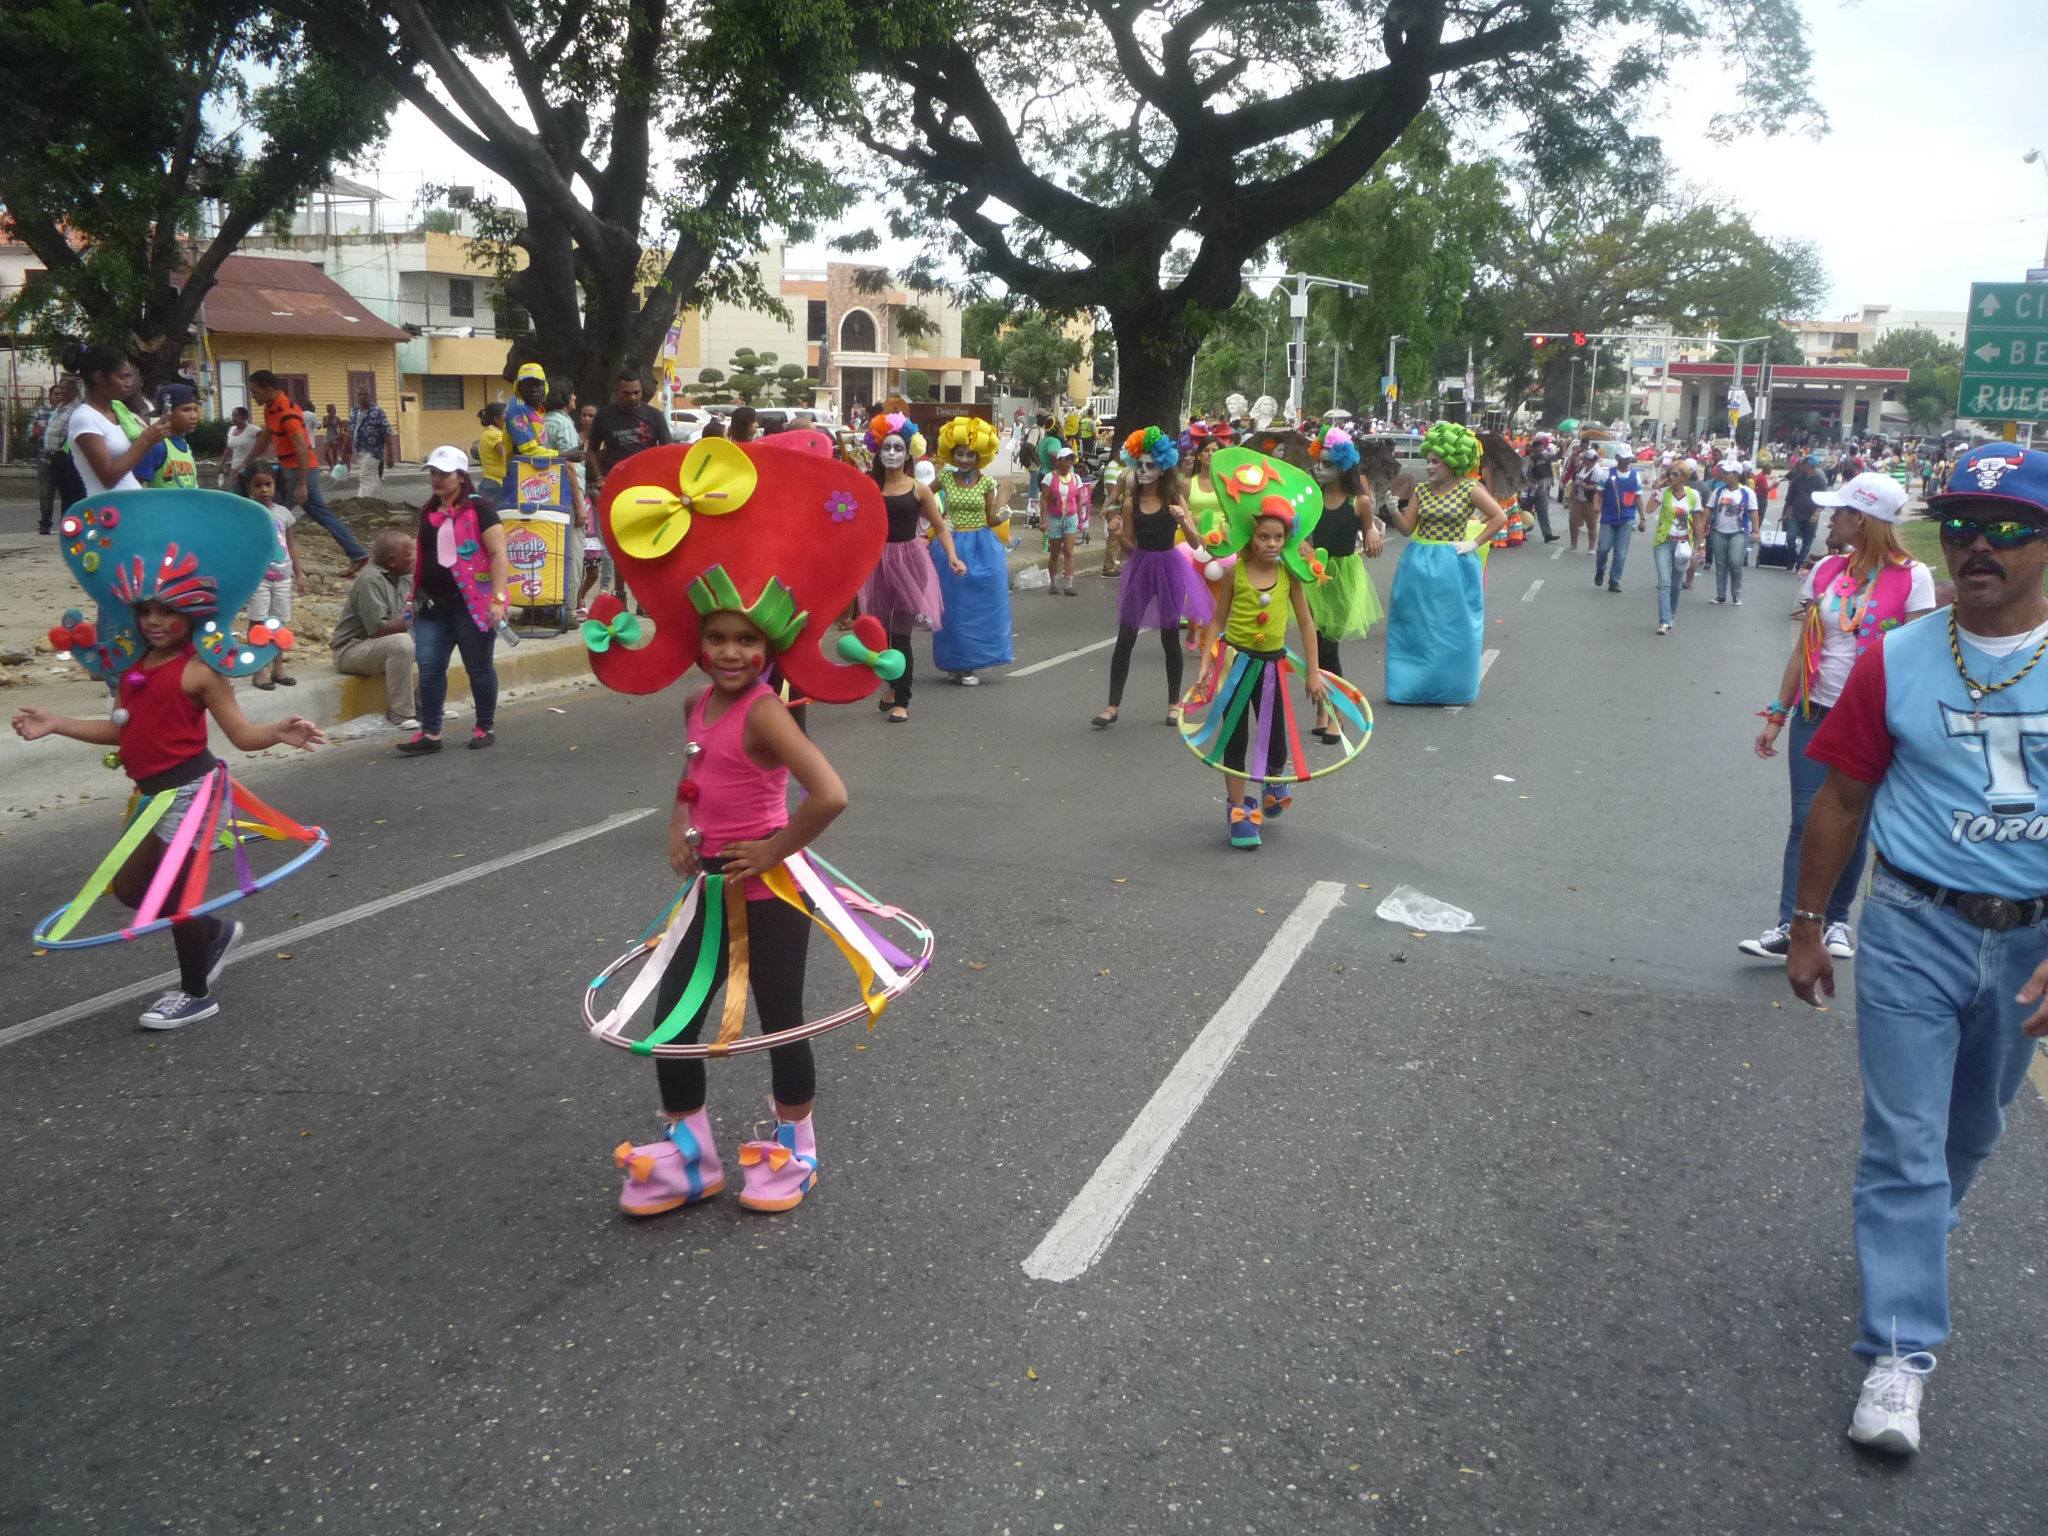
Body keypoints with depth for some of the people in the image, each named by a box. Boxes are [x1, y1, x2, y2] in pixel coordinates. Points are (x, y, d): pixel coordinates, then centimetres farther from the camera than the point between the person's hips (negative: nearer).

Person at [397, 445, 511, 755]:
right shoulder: (428, 512, 14)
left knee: (479, 667, 5)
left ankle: (486, 727, 19)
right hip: (433, 604, 7)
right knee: (429, 668, 2)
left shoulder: (478, 509, -8)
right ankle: (430, 733, 8)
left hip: (472, 603, -6)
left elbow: (498, 553, -13)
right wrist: (416, 595, 22)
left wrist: (497, 598, -20)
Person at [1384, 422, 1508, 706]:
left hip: (1453, 566, -3)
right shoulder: (1420, 490, 5)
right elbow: (1407, 527, 3)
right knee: (1414, 627, 7)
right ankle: (1410, 683, 16)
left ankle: (1449, 687, 15)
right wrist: (1395, 508, -13)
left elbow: (1499, 517, -4)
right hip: (1418, 565, 3)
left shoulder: (1469, 489, -5)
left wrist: (1475, 544, -9)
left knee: (1451, 628, 4)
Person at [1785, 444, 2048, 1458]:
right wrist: (1807, 928, 3)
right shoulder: (1897, 662, -6)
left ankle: (1916, 1238, 48)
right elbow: (1842, 803, 1)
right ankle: (1899, 1353, 4)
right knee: (1906, 1141, -1)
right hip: (1916, 929, -2)